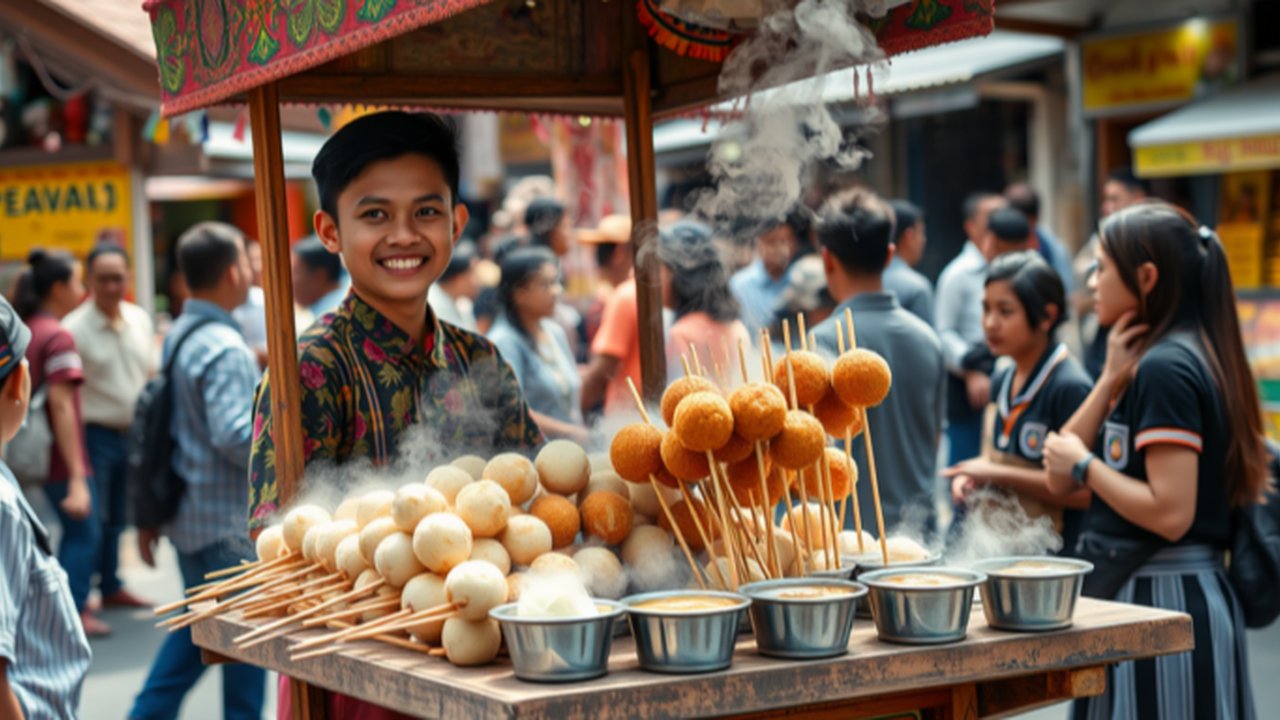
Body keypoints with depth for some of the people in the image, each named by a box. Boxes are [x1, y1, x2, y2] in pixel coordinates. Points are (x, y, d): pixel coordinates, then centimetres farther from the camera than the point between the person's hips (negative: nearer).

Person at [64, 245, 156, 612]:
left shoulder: (140, 319, 6)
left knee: (117, 519, 16)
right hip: (96, 434, -6)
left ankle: (111, 588, 29)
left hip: (132, 433, 6)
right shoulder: (75, 328, -13)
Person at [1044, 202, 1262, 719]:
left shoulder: (1165, 367, -16)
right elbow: (1059, 478, 8)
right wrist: (1111, 380, -1)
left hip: (1160, 600, -10)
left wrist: (1085, 465, -12)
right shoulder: (1154, 358, 13)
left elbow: (1171, 513, -24)